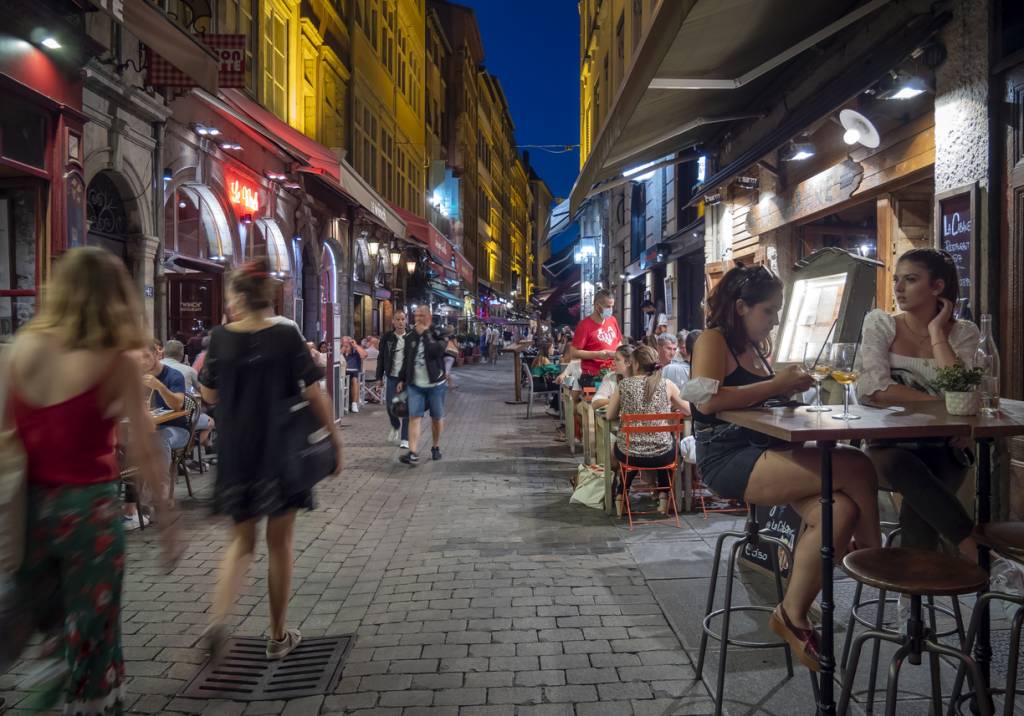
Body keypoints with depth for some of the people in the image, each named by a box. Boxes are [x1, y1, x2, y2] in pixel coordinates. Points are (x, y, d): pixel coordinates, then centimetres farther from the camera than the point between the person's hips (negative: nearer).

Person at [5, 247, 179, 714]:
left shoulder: (22, 348, -2)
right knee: (91, 632, 14)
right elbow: (142, 454, -13)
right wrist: (168, 518, -4)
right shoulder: (117, 363, -13)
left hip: (28, 504, 4)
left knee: (43, 621, 24)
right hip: (88, 507, -4)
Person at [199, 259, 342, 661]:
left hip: (236, 456, 2)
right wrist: (334, 438, 0)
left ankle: (219, 617, -1)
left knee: (242, 541, 19)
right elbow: (313, 394, -10)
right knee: (279, 544, 11)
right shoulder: (286, 336, -10)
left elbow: (210, 396, 6)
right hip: (281, 454, -2)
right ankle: (278, 636, 21)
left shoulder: (221, 338, -4)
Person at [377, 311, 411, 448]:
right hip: (392, 377, 2)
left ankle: (405, 438, 10)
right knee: (390, 405, 3)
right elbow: (381, 358, 6)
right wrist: (379, 377, 3)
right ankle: (395, 427, 35)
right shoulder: (388, 337, 3)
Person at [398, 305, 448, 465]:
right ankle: (412, 453, -14)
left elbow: (435, 351, -24)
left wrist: (424, 333, -17)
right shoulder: (411, 336, 9)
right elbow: (407, 360, 16)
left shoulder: (438, 335, -3)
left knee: (437, 417, 10)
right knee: (414, 417, -9)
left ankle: (436, 447, 29)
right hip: (415, 385, 2)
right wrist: (403, 380, 14)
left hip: (435, 384, -2)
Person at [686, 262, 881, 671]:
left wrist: (789, 386, 10)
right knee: (857, 468, -21)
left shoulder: (754, 347, 22)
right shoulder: (713, 341, -4)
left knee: (840, 511, -19)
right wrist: (775, 384, -14)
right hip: (729, 461, -9)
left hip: (764, 457, 9)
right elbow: (708, 400, -20)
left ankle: (793, 615, -8)